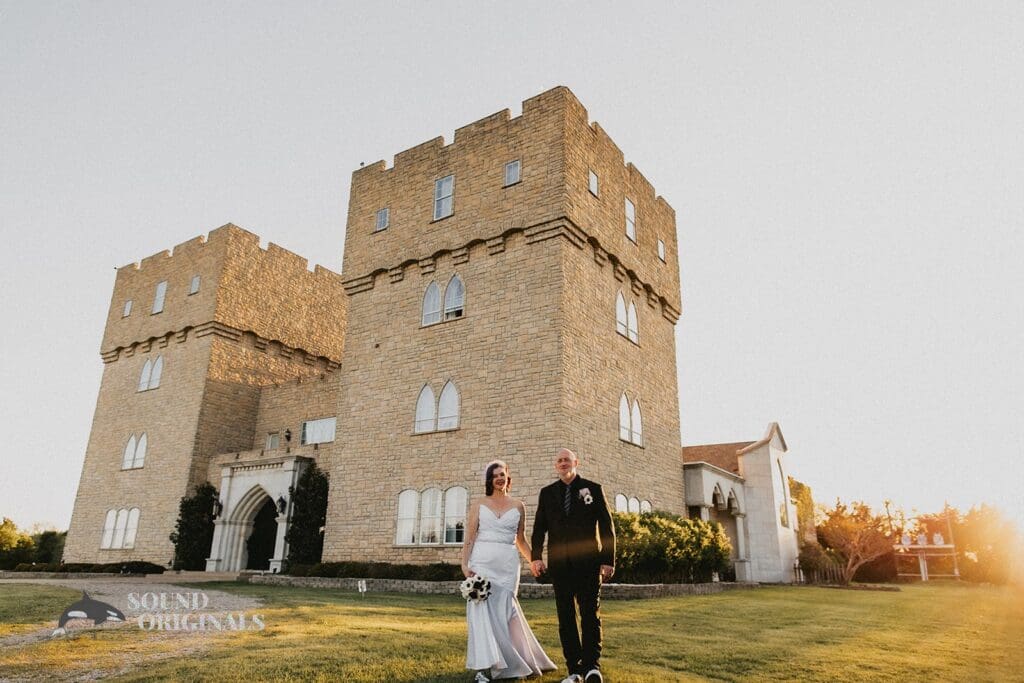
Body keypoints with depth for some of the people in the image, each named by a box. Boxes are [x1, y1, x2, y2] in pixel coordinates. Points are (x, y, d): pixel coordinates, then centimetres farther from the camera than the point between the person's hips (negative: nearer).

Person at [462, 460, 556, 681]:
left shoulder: (518, 506, 10)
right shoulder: (478, 504, 6)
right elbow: (469, 538, 2)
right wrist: (465, 564, -9)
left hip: (507, 565, 1)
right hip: (482, 562, -1)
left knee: (504, 611, 2)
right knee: (482, 610, -7)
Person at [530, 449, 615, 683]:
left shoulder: (593, 489, 4)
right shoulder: (547, 493, 10)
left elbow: (606, 527, 2)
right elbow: (539, 528, 5)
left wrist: (608, 560, -4)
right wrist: (536, 556, -9)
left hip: (588, 562, -2)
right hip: (559, 564, 2)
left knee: (590, 614, 0)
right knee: (565, 617, 6)